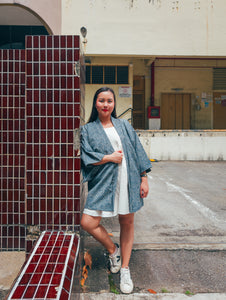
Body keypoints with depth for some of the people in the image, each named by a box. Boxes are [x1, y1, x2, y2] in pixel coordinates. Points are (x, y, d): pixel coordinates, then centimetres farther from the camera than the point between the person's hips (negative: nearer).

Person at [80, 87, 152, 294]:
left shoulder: (124, 126, 12)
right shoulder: (88, 129, 7)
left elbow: (138, 152, 9)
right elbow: (86, 156, -3)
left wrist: (144, 178, 3)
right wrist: (110, 157, -8)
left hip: (127, 181, 2)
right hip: (103, 182, -1)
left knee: (127, 223, 7)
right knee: (88, 222, -12)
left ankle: (125, 269, 25)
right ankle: (113, 250, 17)